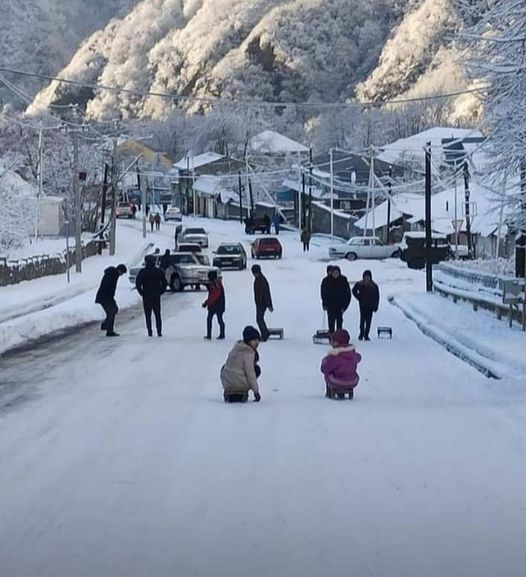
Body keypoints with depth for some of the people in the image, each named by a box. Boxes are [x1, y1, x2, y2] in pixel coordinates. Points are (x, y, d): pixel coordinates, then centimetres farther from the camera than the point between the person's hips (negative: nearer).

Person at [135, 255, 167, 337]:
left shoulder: (142, 272, -4)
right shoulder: (158, 271, 2)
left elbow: (137, 283, -10)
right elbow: (164, 283, 1)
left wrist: (141, 292, 0)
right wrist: (160, 292, 8)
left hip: (146, 296, -2)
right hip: (156, 296, 2)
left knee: (148, 315, 3)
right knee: (158, 315, 9)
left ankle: (150, 332, -3)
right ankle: (159, 332, 4)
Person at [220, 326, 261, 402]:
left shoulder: (237, 347, 11)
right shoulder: (248, 353, -14)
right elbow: (250, 373, -15)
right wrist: (256, 391, -7)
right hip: (240, 384, -7)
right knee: (257, 369, 12)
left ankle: (228, 393, 19)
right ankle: (242, 393, 4)